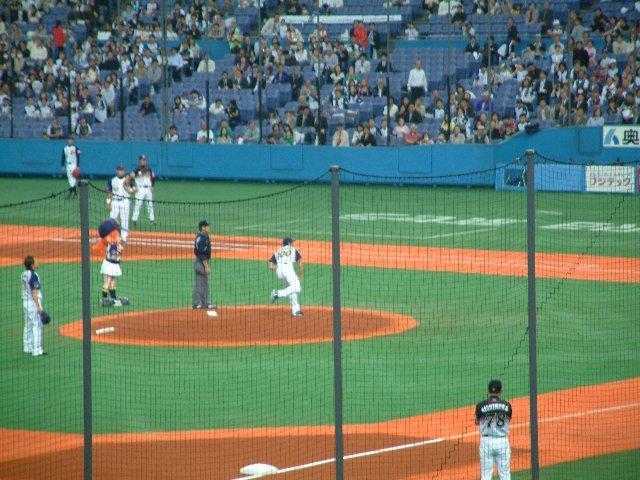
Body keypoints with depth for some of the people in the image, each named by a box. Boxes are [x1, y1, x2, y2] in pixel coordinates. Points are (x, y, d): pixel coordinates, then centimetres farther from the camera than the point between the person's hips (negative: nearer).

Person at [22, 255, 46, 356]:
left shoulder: (24, 274, 7)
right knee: (37, 326, -6)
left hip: (26, 302, 9)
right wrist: (38, 307, -22)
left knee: (28, 325, 15)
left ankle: (27, 348, 21)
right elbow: (34, 292, -23)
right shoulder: (33, 276, -20)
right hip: (33, 303, -9)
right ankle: (37, 350, -7)